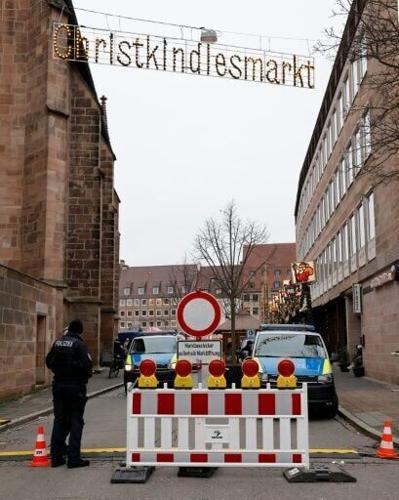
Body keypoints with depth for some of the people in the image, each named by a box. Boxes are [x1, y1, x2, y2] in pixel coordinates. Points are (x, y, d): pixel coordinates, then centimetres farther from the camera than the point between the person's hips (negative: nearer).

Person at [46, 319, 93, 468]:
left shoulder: (58, 343, 5)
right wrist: (86, 375, -1)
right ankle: (74, 458, 2)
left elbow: (49, 362, 12)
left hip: (59, 385, 6)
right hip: (75, 386, -6)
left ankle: (56, 457, 16)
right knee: (76, 421, 2)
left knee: (59, 420, 13)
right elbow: (86, 365, -21)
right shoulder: (79, 344, -14)